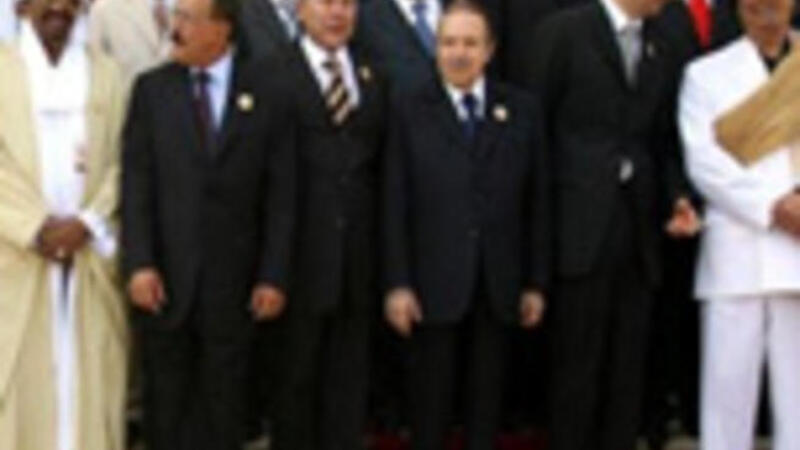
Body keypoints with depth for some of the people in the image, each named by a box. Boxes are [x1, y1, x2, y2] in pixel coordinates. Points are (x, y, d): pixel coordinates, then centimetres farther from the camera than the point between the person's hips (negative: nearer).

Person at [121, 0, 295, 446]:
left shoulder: (267, 94, 0)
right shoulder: (152, 88, 3)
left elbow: (281, 193, -1)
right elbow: (136, 181, -1)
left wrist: (274, 276, -5)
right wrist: (139, 263, -10)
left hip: (232, 278, -1)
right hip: (165, 276, 1)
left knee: (224, 401, 9)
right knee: (166, 401, 8)